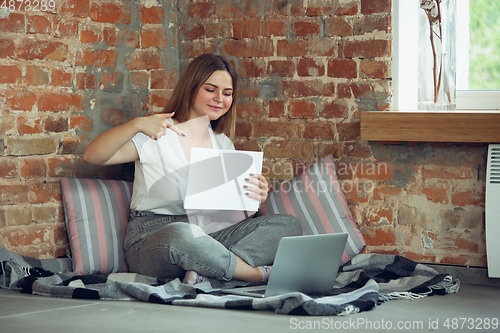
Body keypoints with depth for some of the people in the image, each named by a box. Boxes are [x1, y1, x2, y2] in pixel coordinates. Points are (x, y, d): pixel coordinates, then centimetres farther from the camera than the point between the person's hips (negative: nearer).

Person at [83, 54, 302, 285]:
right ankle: (259, 274, -23)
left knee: (289, 225, -13)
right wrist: (136, 125, -25)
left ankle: (205, 271, -31)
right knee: (179, 234, -43)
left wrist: (254, 198, -8)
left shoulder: (223, 144, 18)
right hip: (151, 238, -6)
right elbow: (92, 156, -12)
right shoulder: (156, 135, 0)